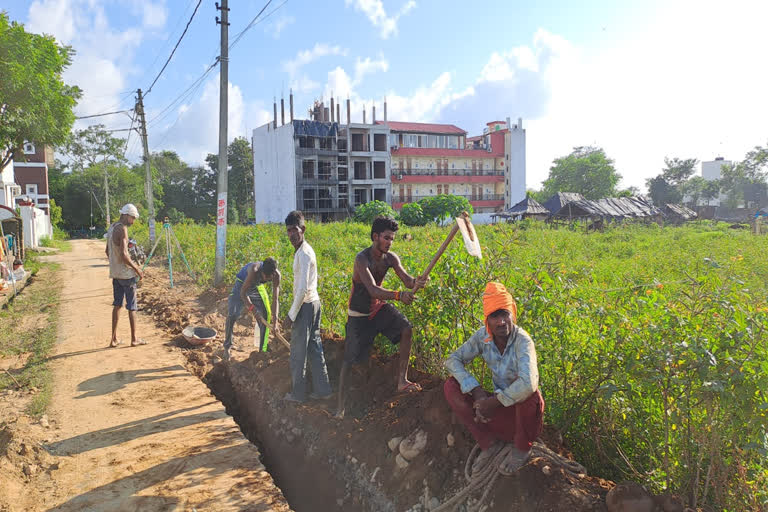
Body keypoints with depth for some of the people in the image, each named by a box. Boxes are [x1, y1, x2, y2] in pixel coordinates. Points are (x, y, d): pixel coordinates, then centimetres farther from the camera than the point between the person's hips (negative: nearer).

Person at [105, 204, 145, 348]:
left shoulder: (111, 228, 12)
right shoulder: (122, 229, -17)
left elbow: (107, 251, 21)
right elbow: (123, 254, -24)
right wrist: (137, 269, -16)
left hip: (115, 273, 9)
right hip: (126, 273, -9)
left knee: (117, 304, 13)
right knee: (132, 306, 1)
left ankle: (114, 339, 15)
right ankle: (134, 339, 8)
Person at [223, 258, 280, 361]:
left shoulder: (276, 275, -29)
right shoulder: (254, 270, -41)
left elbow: (275, 299, -24)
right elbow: (243, 293, -32)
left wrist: (275, 320, -28)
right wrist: (253, 309, -36)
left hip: (258, 287, 4)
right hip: (242, 284, -4)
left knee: (266, 316, -4)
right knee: (232, 315, -12)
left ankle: (263, 350, 5)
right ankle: (227, 347, 6)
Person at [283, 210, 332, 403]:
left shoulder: (304, 254, -19)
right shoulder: (303, 250, 11)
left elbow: (303, 288, -23)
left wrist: (291, 314, -18)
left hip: (305, 305, -10)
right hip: (313, 302, 10)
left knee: (298, 351, 2)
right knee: (314, 347, 13)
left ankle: (297, 393, 14)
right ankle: (321, 389, 20)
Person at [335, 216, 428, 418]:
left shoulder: (390, 258, -8)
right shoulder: (362, 259, -27)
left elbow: (407, 280, -16)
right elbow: (373, 290, -40)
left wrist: (416, 283, -40)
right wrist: (398, 295, -54)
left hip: (380, 306, 5)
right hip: (359, 314, -5)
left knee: (406, 329, -16)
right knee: (350, 359, -1)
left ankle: (401, 379, -4)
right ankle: (340, 403, 14)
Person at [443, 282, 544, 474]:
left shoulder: (522, 341, -26)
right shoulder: (483, 336, -11)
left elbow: (528, 384, -43)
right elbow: (453, 359, -7)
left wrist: (493, 402, -31)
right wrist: (476, 391, -21)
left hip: (522, 408, -4)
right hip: (498, 404, 4)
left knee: (530, 394, -38)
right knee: (451, 386, -12)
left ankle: (522, 447, -6)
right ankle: (489, 442, -5)